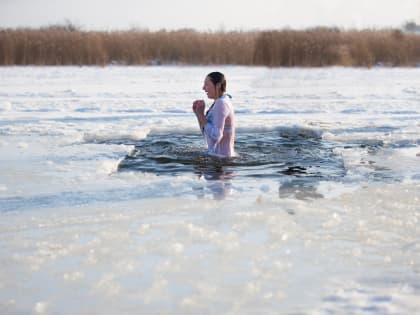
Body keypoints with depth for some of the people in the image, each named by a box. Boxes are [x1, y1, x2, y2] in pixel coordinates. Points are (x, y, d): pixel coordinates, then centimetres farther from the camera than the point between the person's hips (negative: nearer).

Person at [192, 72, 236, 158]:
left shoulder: (221, 103, -17)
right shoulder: (220, 102, 14)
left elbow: (216, 136, -24)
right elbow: (208, 134, 18)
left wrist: (201, 115, -14)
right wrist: (199, 114, 5)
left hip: (221, 157, -10)